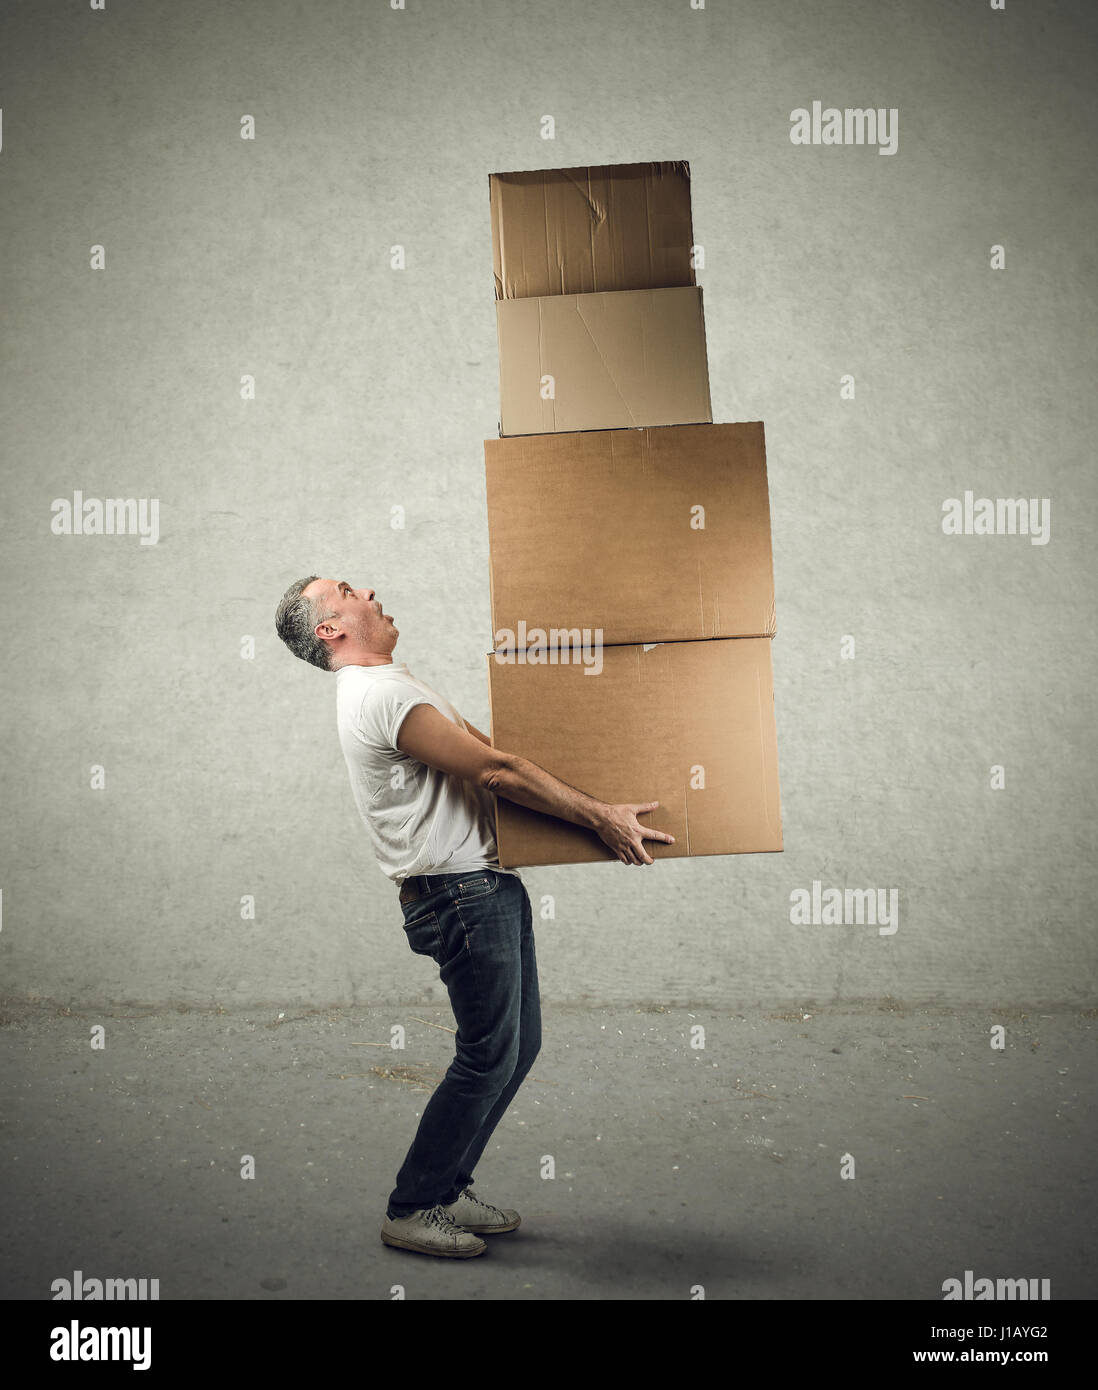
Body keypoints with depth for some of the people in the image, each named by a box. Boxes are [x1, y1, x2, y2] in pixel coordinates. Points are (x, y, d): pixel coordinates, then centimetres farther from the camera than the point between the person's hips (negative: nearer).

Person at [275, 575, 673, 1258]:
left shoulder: (395, 683, 18)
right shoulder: (382, 693, -16)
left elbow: (485, 744, 22)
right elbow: (495, 770, -19)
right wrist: (601, 816, -14)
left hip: (490, 885, 10)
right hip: (462, 894, -10)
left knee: (519, 1044, 14)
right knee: (490, 1056, -3)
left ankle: (447, 1188, 27)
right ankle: (413, 1209, 13)